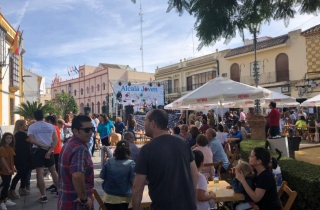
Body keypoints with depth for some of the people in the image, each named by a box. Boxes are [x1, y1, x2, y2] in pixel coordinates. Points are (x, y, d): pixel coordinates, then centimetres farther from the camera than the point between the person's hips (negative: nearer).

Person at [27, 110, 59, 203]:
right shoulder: (50, 126, 3)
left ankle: (43, 196, 4)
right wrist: (49, 150, -12)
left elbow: (31, 140, -13)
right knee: (53, 171, 16)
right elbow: (56, 140, -6)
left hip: (38, 151, -2)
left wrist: (44, 146, -11)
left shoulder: (31, 127, -2)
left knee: (40, 173, 1)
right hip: (49, 150, 3)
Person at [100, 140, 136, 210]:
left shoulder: (109, 161, -9)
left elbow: (102, 176, 0)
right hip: (123, 198, -2)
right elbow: (133, 181, -14)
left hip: (108, 196, 3)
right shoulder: (130, 163, -16)